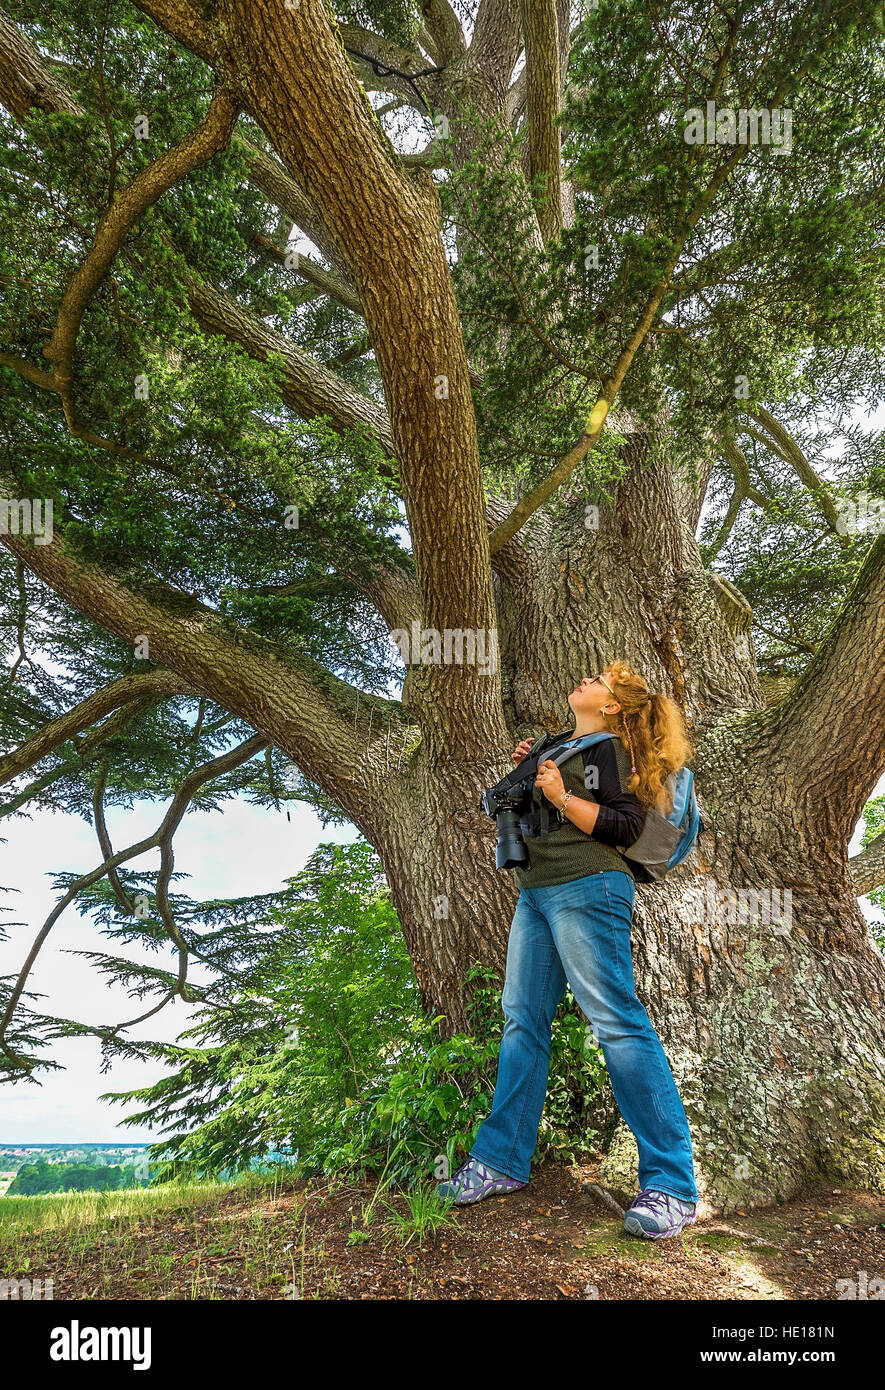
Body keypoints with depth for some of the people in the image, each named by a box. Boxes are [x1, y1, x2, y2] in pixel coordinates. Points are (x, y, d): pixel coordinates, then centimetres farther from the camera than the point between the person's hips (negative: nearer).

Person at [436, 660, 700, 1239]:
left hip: (587, 891, -8)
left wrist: (563, 798, -18)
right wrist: (523, 772, 14)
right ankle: (501, 1161, 20)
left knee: (618, 1022, -9)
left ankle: (672, 1187, 0)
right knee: (523, 1021, 10)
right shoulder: (552, 744, 20)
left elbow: (625, 826, -10)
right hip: (534, 892, 9)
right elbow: (523, 810, 31)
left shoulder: (609, 748, -2)